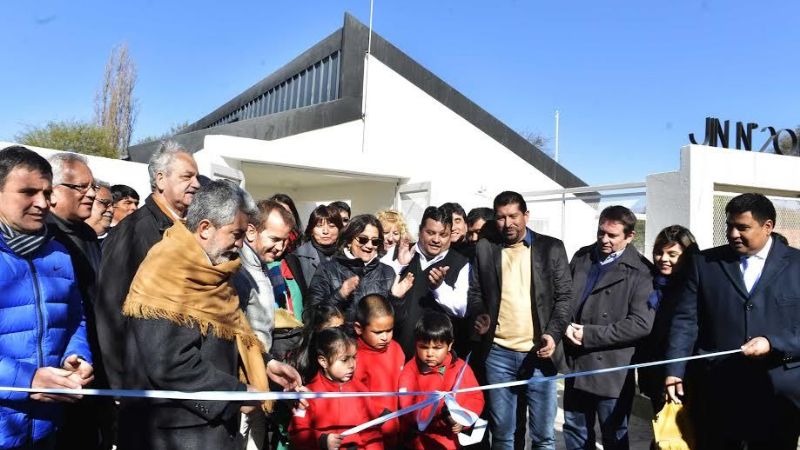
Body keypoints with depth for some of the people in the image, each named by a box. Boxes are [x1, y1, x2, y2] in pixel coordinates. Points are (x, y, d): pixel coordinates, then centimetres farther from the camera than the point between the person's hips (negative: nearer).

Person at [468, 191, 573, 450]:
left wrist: (553, 334, -14)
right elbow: (475, 292, 10)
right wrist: (479, 316, -11)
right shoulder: (484, 248, 6)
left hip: (539, 352, -1)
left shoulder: (551, 247, 2)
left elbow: (565, 296, 0)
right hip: (498, 354, 1)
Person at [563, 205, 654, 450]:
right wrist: (566, 326, -9)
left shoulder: (640, 271, -11)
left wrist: (589, 334, -18)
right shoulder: (581, 257, 6)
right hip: (576, 364, 5)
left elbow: (641, 324, -19)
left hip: (611, 369, -5)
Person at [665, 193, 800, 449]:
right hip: (716, 395, 0)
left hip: (778, 395, 0)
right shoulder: (704, 263, 4)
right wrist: (675, 371, -8)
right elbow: (685, 320, 0)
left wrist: (773, 344, -17)